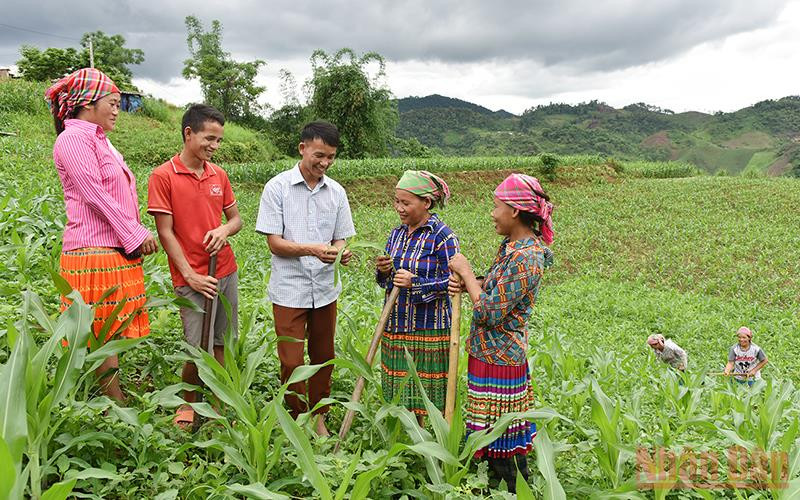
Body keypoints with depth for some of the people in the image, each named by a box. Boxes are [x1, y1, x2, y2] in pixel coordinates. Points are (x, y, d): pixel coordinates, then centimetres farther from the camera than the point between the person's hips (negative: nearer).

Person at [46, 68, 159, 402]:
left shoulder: (99, 140, 19)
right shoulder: (73, 138, -10)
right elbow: (95, 195, -17)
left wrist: (137, 236, 7)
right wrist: (136, 236, -13)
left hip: (119, 253, 9)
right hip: (95, 254, -9)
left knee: (112, 333, 12)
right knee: (103, 335, -2)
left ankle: (116, 402, 20)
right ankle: (117, 407, 5)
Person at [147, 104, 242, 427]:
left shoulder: (219, 174, 8)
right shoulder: (163, 176, -8)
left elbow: (236, 218, 15)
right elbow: (165, 232, -9)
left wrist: (224, 230, -8)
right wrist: (190, 275, -12)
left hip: (226, 271, 5)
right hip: (193, 278, -5)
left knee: (221, 344, 9)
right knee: (198, 349, -3)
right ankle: (187, 403, 22)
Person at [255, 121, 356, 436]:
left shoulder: (336, 192, 4)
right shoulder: (277, 187, -7)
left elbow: (339, 239, 9)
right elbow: (274, 243, -10)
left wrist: (342, 254, -15)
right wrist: (312, 249, -26)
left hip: (325, 289, 4)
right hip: (289, 290, -4)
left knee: (323, 357, 14)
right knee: (292, 361, 2)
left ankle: (318, 416, 32)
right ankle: (297, 420, 22)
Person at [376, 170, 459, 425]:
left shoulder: (442, 237, -11)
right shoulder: (396, 234, 9)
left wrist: (416, 283, -22)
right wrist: (383, 272, -6)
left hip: (429, 326, -6)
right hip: (396, 325, 7)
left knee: (430, 394, 2)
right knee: (402, 394, 14)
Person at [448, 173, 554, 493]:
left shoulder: (526, 257, -24)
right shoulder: (512, 244, 6)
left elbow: (490, 312, -24)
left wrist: (466, 272, -14)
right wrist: (464, 284, -4)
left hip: (499, 356, -9)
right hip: (491, 352, 9)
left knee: (500, 432, 4)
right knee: (494, 430, 20)